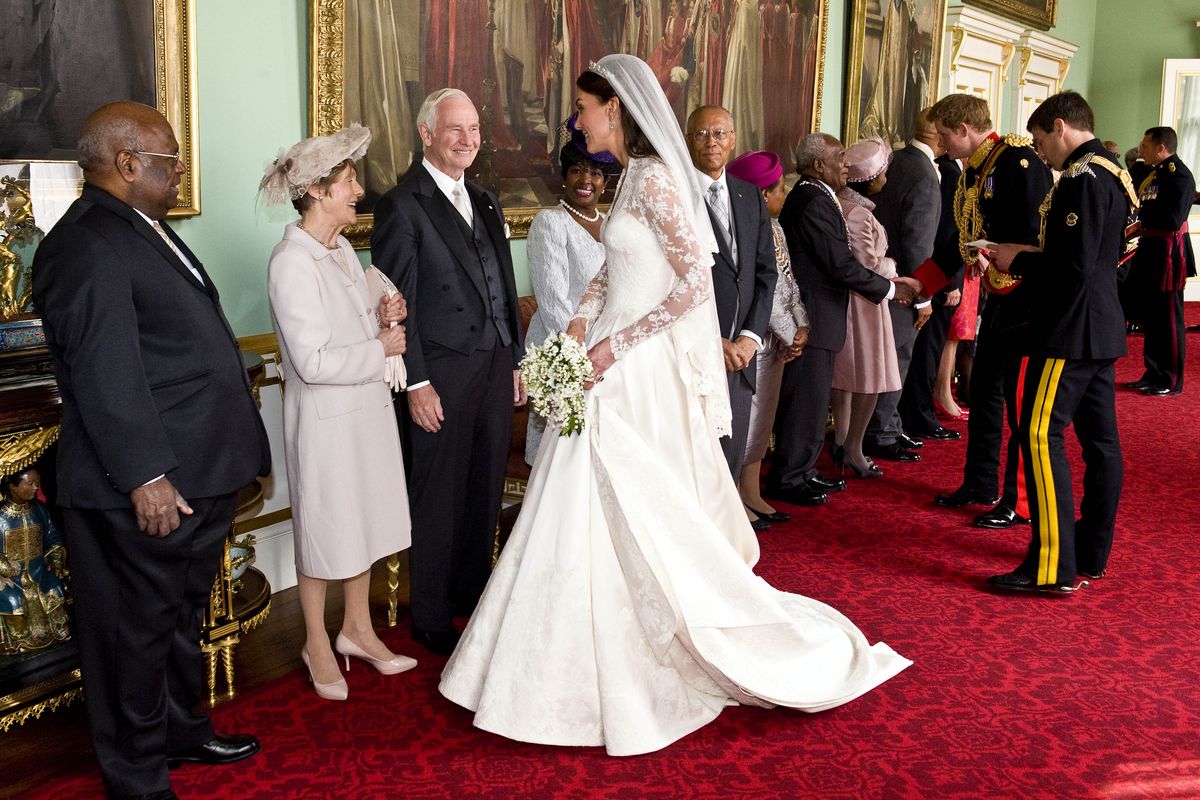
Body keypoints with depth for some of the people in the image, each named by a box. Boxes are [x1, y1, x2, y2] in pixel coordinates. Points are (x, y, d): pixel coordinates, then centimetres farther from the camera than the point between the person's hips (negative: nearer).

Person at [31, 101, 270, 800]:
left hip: (201, 475, 10)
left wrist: (226, 463, 22)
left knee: (184, 616, 23)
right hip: (150, 489, -10)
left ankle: (183, 732, 41)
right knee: (138, 629, 6)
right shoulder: (87, 245, -18)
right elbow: (105, 375, -24)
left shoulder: (144, 227, 14)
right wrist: (146, 477, -24)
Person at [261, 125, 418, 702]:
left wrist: (383, 316, 0)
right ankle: (317, 644, 27)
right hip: (326, 417, -8)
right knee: (324, 527, 8)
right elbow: (313, 361, -24)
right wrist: (381, 347, -13)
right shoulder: (292, 262, -20)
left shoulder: (341, 248, 6)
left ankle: (358, 628, 34)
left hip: (367, 406, 8)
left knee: (366, 519, 17)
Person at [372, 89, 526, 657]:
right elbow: (397, 304, -12)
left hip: (495, 368, 7)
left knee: (486, 492, 16)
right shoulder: (402, 205, -8)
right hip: (441, 376, -7)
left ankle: (473, 593, 33)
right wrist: (416, 384, -16)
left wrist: (516, 360, 14)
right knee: (438, 500, 4)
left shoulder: (485, 201, 15)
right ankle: (432, 619, 19)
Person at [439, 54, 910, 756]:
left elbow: (695, 282, -20)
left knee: (633, 517, 0)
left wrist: (615, 345, -17)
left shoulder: (655, 178, -15)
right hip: (615, 366, 9)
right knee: (610, 516, 15)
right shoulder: (635, 177, 13)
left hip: (639, 372, -9)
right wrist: (578, 332, 5)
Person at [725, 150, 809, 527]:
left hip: (776, 339, 10)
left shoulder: (773, 226, 13)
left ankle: (751, 494, 25)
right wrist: (790, 333, -10)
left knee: (761, 418, 15)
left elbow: (788, 281, 12)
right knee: (744, 418, -4)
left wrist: (801, 325, 0)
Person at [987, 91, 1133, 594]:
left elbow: (1074, 267, -23)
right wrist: (1032, 257, 13)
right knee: (1100, 440, 12)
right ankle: (1092, 555, 21)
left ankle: (1053, 567, -8)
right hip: (1102, 326, 10)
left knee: (1041, 437, -9)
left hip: (1071, 330, -10)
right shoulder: (1112, 173, 15)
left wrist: (1019, 261, -9)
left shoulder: (1082, 178, -16)